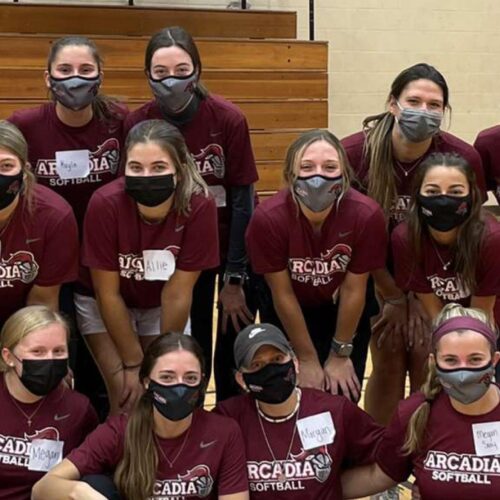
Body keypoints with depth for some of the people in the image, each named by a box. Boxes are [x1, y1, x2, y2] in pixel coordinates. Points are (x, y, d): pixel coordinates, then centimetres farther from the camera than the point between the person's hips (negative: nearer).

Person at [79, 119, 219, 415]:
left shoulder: (200, 205, -30)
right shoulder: (106, 204, -31)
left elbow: (177, 293, -19)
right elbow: (108, 293, -19)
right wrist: (134, 363, -14)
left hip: (162, 306, 1)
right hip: (103, 303, -1)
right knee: (126, 394, -12)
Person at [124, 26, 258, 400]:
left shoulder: (228, 119, -20)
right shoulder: (137, 124, -15)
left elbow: (242, 199, -14)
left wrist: (234, 277, -12)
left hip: (232, 247, -1)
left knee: (235, 356, 7)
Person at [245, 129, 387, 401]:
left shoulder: (366, 215, -30)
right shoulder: (268, 217, -31)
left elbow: (353, 290, -17)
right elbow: (283, 295, -19)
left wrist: (340, 354, -7)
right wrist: (308, 359, -11)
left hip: (342, 311, 1)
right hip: (287, 315, 0)